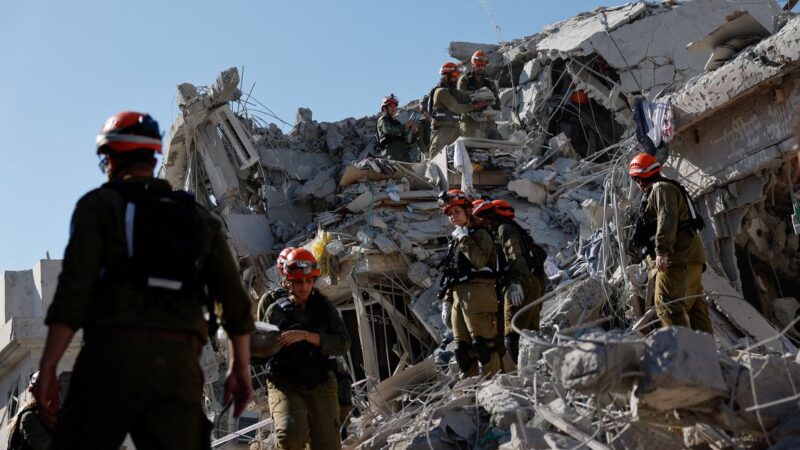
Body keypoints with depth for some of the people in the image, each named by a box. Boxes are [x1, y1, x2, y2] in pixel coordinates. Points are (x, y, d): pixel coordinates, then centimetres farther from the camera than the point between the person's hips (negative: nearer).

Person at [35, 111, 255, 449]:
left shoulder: (99, 204, 6)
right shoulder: (198, 217, 18)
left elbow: (73, 290, -6)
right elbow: (235, 301, 14)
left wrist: (47, 369, -6)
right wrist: (240, 368, 21)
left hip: (113, 356, -3)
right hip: (179, 364, 3)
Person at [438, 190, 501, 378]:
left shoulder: (479, 233, 2)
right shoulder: (454, 241, 25)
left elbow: (480, 260, -17)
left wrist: (464, 239, -9)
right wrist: (447, 301, 17)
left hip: (476, 294, -8)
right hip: (458, 297, 8)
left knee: (482, 342, -13)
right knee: (462, 347, 7)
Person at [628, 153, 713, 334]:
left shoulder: (660, 188, -3)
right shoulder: (668, 188, 30)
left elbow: (667, 219, -20)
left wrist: (661, 250, -28)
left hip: (677, 258, -11)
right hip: (691, 258, 11)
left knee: (667, 304, -17)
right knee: (695, 305, 9)